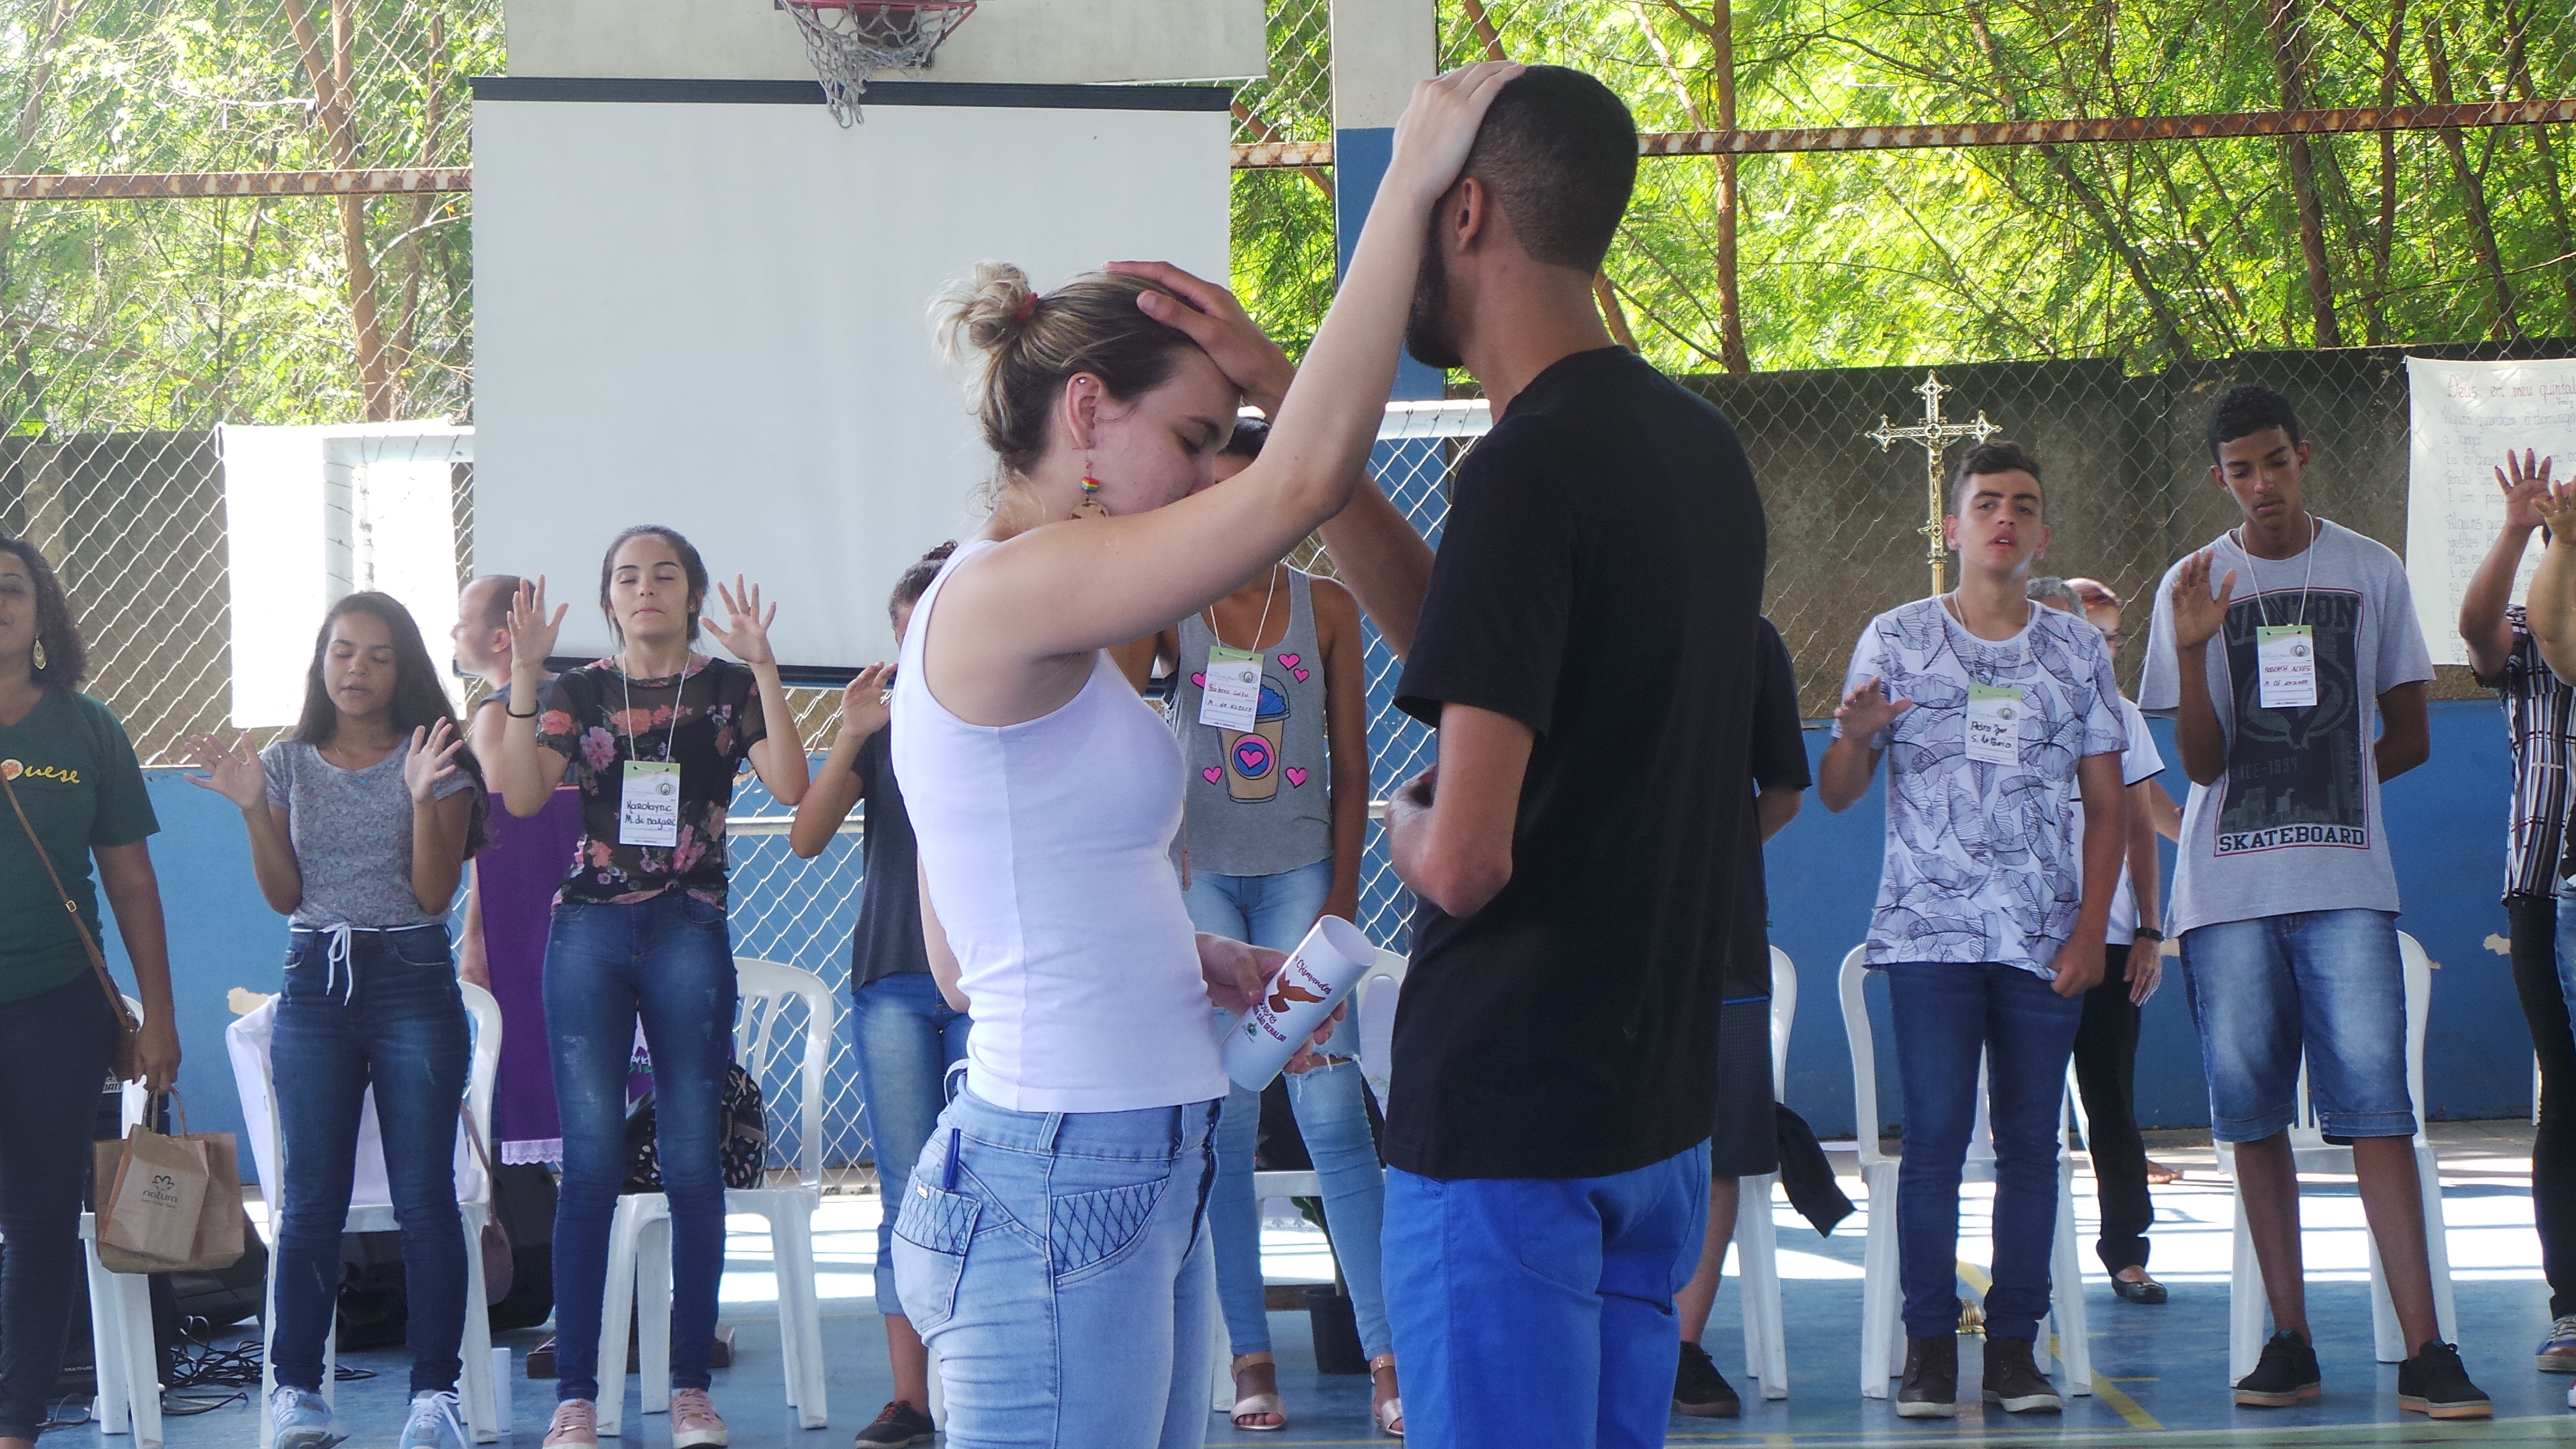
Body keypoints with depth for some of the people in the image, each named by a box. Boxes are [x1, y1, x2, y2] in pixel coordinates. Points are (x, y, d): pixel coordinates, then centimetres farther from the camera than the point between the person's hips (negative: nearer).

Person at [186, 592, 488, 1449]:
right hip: (315, 987, 2)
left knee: (424, 1194, -4)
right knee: (311, 1199, 0)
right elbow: (285, 896, 4)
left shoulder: (439, 761, 1)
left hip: (413, 983, -2)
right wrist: (254, 810, -9)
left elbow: (434, 893, -5)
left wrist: (422, 798, -17)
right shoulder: (289, 764, 8)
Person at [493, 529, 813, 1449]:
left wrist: (762, 666, -16)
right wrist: (523, 674, -12)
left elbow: (790, 785, -9)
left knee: (693, 1162, 1)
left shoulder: (728, 688, 7)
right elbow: (521, 796, -5)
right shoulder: (576, 692, 10)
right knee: (591, 1162, -5)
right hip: (590, 931, 0)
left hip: (690, 933, 0)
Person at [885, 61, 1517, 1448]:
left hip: (1138, 1178, 10)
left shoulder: (1008, 629, 16)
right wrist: (1411, 181, -19)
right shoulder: (1000, 594, -14)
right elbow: (1304, 481, -25)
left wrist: (1192, 963, 7)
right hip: (1057, 1190, -10)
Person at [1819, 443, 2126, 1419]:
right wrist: (1854, 734, -18)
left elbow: (2105, 805, 10)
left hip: (2045, 940, 2)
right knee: (1935, 1135, -8)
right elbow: (1837, 795, 5)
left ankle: (2015, 1346, 5)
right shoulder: (1896, 639, 5)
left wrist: (2090, 932, 0)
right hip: (1930, 933, -2)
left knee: (2031, 1139, 1)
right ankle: (1929, 1346, -3)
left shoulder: (2077, 649, 10)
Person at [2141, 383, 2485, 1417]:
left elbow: (2408, 737, 13)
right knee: (2252, 1116, 1)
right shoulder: (2193, 588, 6)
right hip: (2228, 892, 1)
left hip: (2347, 885, -1)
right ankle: (2290, 1343, 7)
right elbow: (2203, 763, -1)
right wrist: (2191, 649, -15)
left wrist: (2328, 787, 3)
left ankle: (2425, 1353, -14)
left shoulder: (2371, 573, 7)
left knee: (2375, 1105, -10)